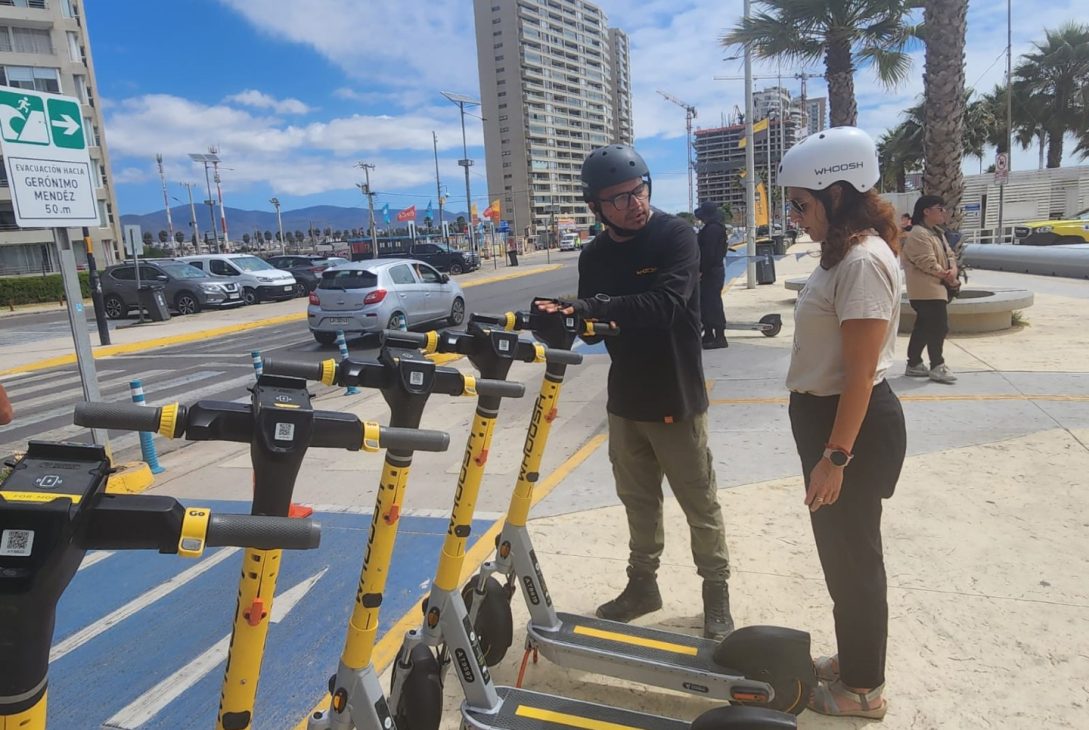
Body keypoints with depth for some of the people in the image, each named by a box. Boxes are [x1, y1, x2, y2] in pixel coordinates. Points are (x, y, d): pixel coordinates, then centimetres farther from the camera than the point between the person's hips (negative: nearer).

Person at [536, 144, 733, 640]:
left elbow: (665, 303, -28)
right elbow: (593, 323, 6)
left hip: (676, 398, -5)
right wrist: (566, 317, -15)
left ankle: (716, 591, 27)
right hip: (625, 399, 5)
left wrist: (593, 308, -35)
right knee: (638, 500, 18)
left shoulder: (676, 236, -12)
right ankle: (642, 583, 36)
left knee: (699, 502, 7)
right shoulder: (594, 255, 5)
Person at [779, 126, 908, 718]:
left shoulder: (863, 261, -21)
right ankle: (853, 657, 42)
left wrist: (835, 457, -22)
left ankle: (863, 689, 27)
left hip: (852, 425, -10)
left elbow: (860, 374, -24)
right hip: (827, 416, 10)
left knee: (853, 554, 6)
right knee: (840, 548, 22)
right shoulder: (844, 253, 11)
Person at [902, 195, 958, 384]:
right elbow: (928, 264, -21)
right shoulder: (918, 234, -16)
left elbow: (949, 254, 13)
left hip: (937, 288, 10)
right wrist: (947, 276, -10)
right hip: (928, 290, -10)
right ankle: (937, 367, 1)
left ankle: (914, 364, 19)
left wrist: (953, 270, -8)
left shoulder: (937, 232, 17)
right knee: (939, 327, -8)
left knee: (924, 328, 13)